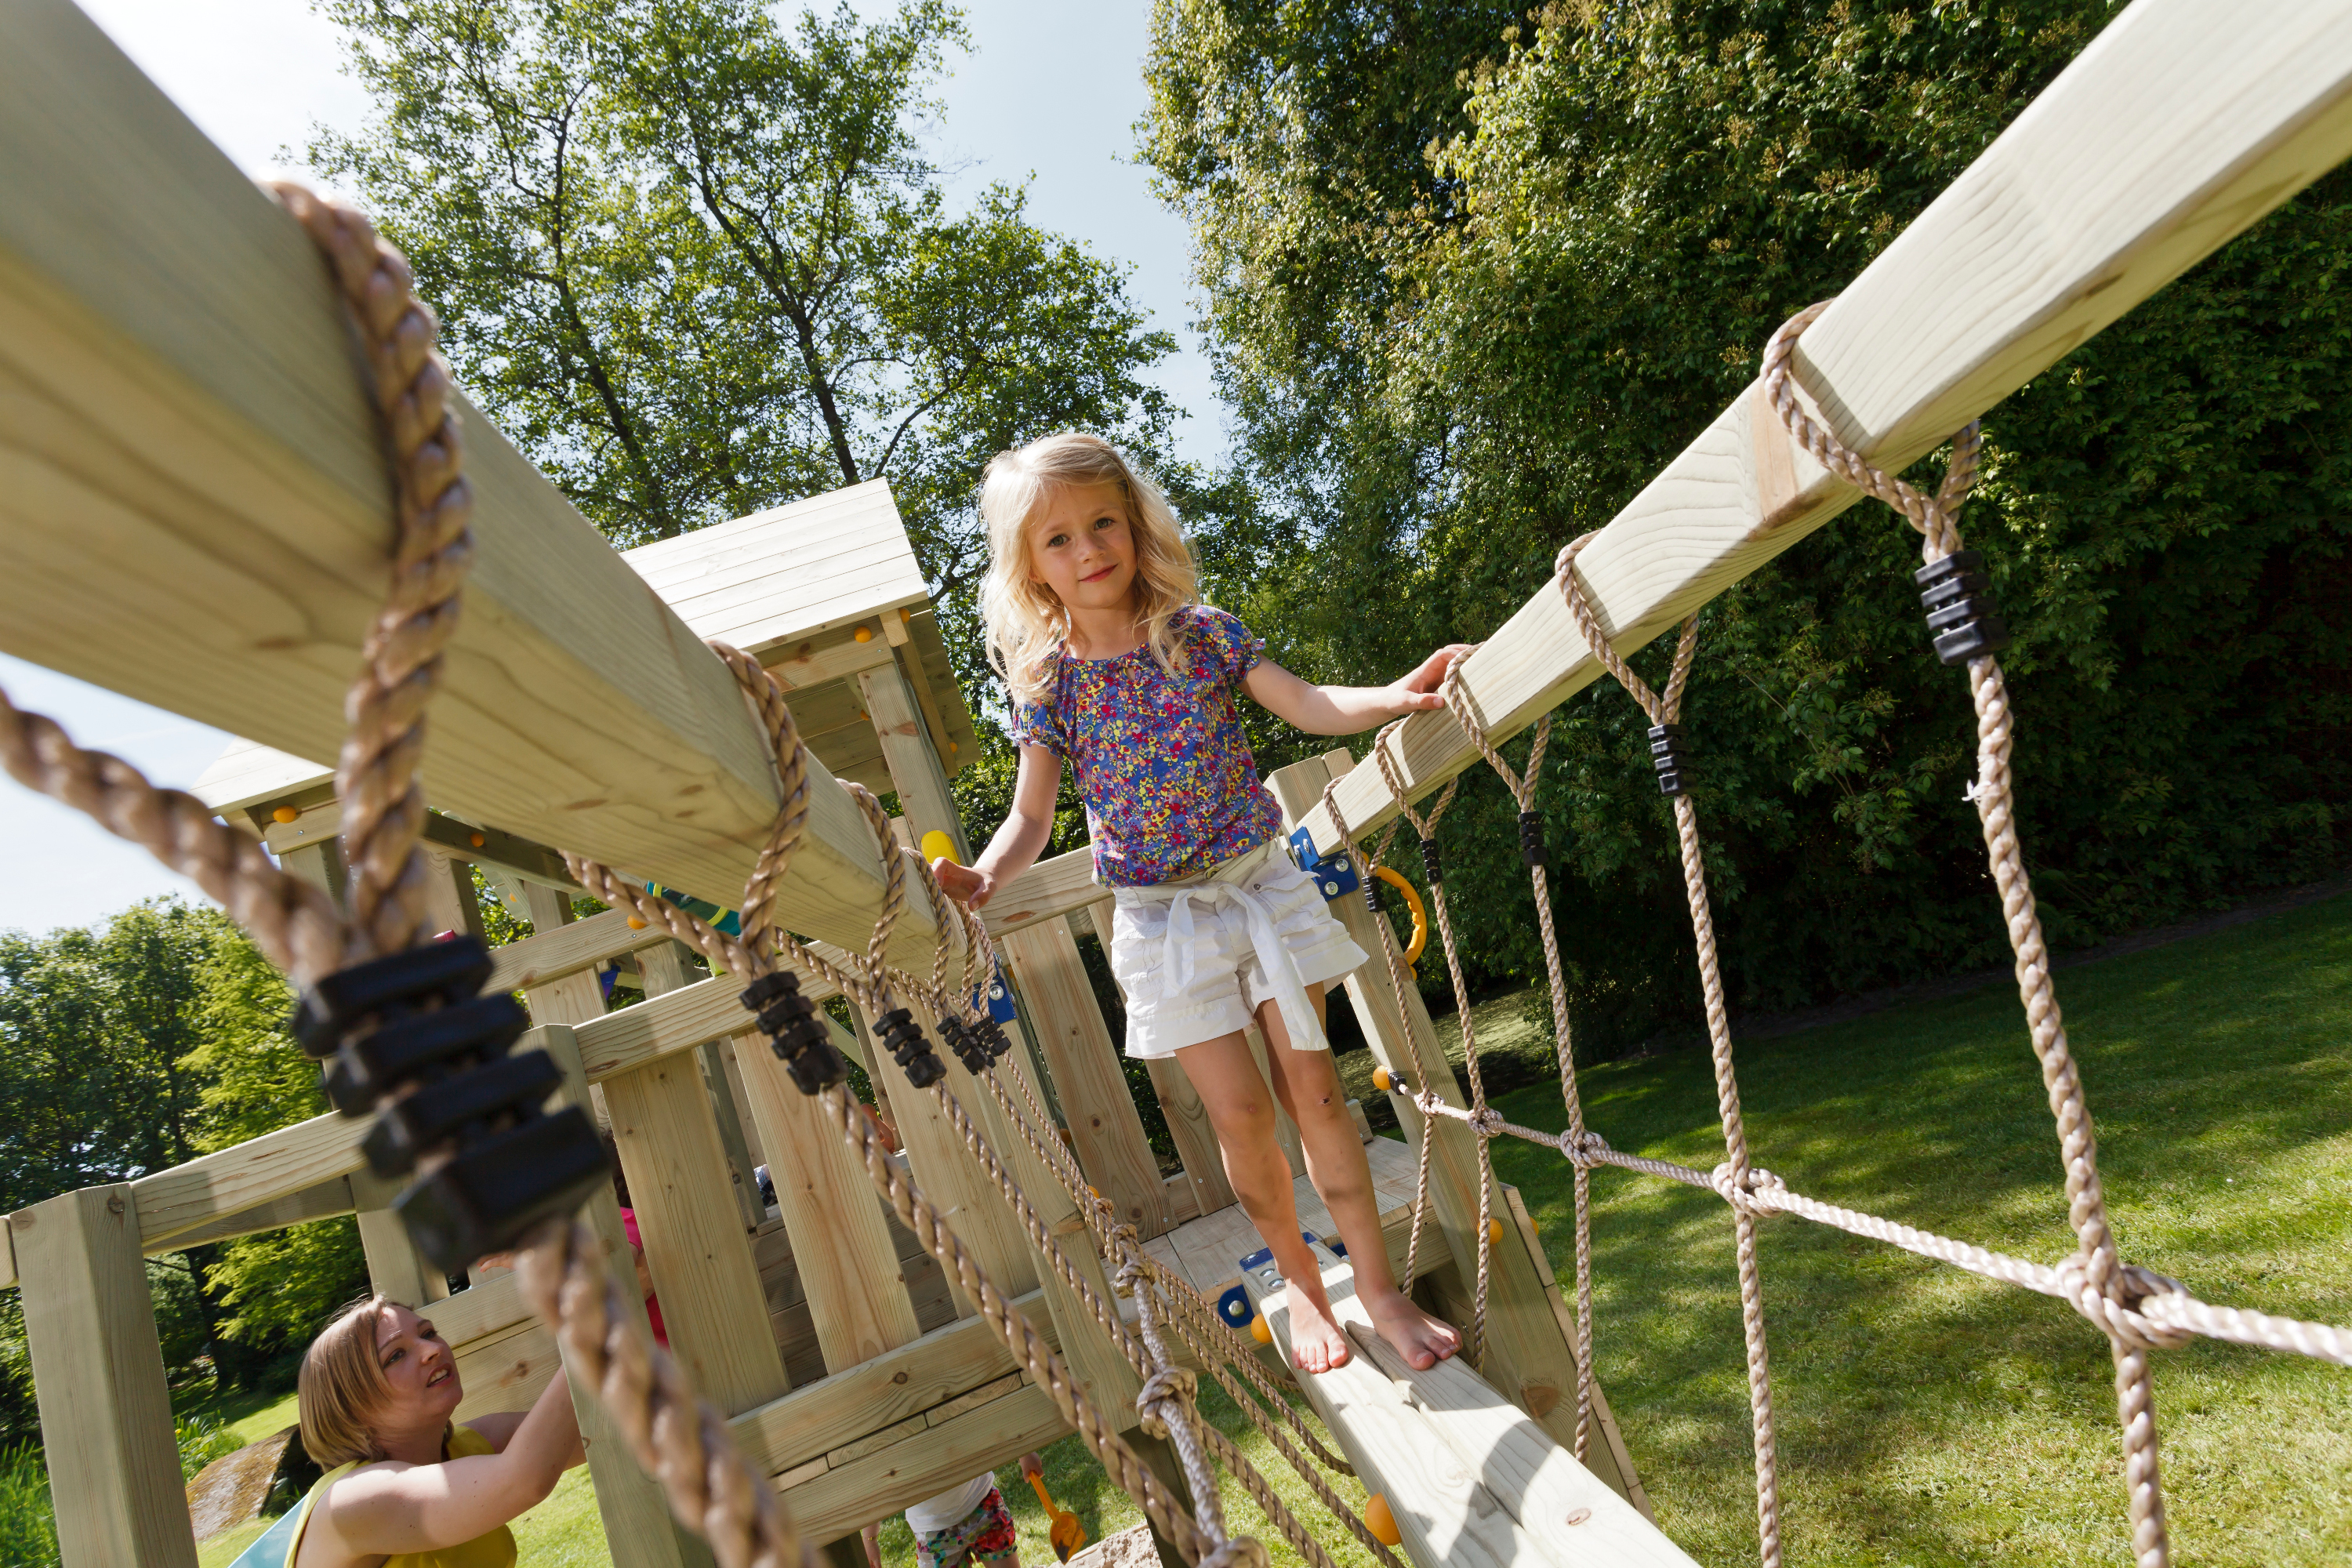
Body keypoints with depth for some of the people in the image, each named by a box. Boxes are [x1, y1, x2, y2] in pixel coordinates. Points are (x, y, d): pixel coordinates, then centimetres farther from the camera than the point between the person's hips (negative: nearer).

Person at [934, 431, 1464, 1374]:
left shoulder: (1201, 632, -4)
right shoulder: (1047, 684, -5)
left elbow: (1309, 707, -4)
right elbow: (1031, 817, -6)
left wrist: (1396, 694, -21)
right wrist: (987, 875, -25)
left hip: (1263, 883, 1)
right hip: (1162, 917, 0)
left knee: (1313, 1088, 2)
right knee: (1239, 1110, 0)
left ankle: (1377, 1285, 18)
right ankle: (1300, 1283, 25)